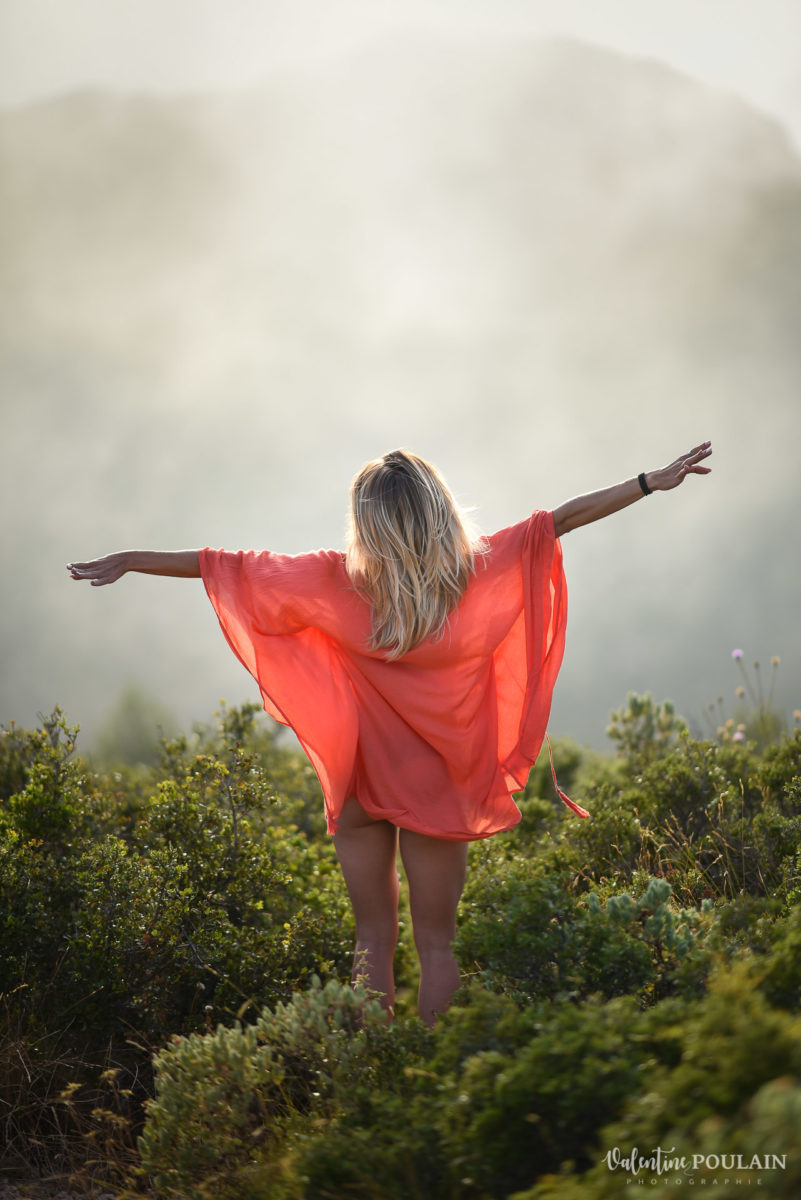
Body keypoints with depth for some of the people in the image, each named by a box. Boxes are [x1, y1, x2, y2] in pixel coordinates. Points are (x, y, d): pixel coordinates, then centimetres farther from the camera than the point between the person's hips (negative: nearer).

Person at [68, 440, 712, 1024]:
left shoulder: (340, 583, -17)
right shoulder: (484, 572, -15)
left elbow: (232, 567, -10)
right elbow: (561, 520, -8)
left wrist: (129, 560, -3)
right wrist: (655, 481, 0)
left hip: (365, 781, -1)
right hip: (440, 787, 1)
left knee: (374, 939, 12)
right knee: (436, 940, 11)